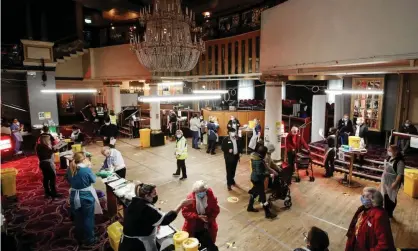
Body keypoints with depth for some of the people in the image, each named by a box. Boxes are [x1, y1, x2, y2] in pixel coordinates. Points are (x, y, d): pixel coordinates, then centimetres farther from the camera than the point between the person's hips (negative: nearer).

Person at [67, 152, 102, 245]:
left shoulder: (70, 169, -7)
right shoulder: (86, 169, -23)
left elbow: (69, 181, 10)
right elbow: (93, 180, -8)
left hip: (74, 197, 5)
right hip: (86, 197, -5)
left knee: (78, 218, 22)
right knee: (88, 218, 11)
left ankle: (79, 237, 41)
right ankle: (89, 239, 24)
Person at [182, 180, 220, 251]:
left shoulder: (211, 197, -14)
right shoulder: (190, 198, -19)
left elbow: (215, 210, -4)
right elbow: (185, 212, -17)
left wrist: (209, 219, -19)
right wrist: (198, 216, -26)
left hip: (207, 226, 1)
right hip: (193, 228, -1)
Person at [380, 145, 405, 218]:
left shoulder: (399, 161, -21)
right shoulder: (389, 158, 3)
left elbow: (400, 174, -22)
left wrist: (395, 183, -23)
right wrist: (382, 179, 17)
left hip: (392, 182, -7)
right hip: (385, 181, 7)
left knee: (391, 198, 8)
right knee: (385, 197, 17)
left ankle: (390, 213, 24)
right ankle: (386, 212, 33)